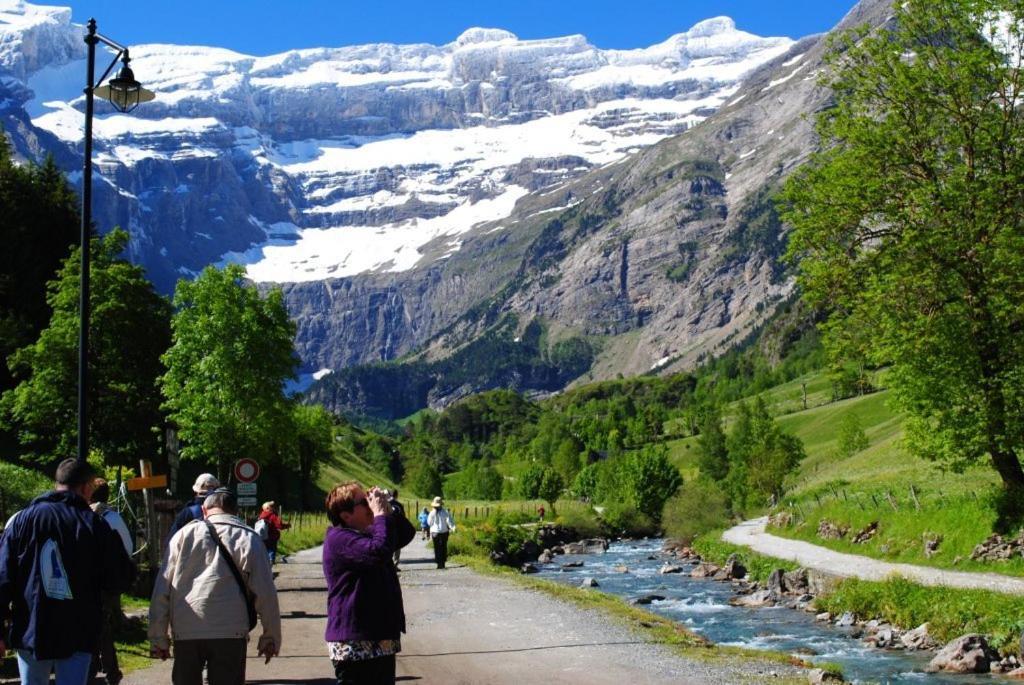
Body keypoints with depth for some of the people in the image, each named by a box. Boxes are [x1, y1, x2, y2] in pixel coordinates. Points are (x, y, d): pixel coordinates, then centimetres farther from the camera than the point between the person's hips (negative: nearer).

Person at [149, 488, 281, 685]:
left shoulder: (184, 534, 10)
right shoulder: (249, 538, 7)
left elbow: (162, 589, 7)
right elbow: (265, 593, 4)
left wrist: (158, 638, 12)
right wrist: (271, 637, 13)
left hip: (185, 632, 1)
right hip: (230, 632, -1)